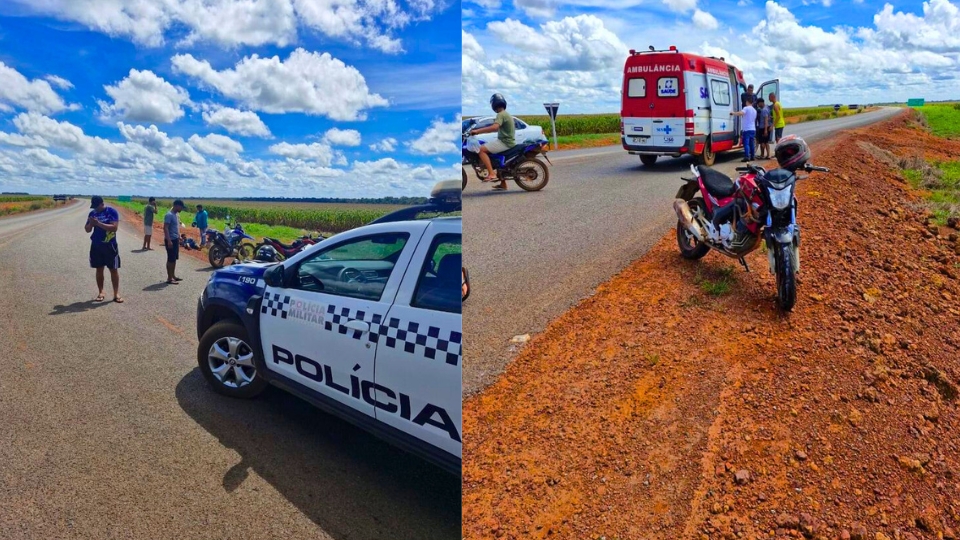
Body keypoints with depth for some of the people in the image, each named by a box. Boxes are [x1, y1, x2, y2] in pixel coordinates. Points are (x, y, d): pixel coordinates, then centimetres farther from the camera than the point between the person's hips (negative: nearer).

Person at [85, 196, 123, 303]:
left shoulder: (112, 212, -9)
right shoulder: (92, 213, 6)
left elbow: (114, 227, -20)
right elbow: (87, 230, 9)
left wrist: (98, 223, -25)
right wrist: (90, 224, -13)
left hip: (110, 245, -4)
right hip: (96, 245, 4)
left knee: (114, 269, 1)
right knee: (99, 269, 9)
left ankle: (116, 294, 5)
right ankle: (100, 293, 16)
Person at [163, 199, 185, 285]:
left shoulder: (177, 214, 12)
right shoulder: (169, 215, -17)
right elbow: (165, 228, -22)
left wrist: (179, 237, 22)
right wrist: (169, 240, -26)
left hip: (176, 239, 9)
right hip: (171, 240, -9)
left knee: (174, 259, 15)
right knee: (171, 259, -5)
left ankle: (173, 276, 24)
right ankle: (169, 278, 0)